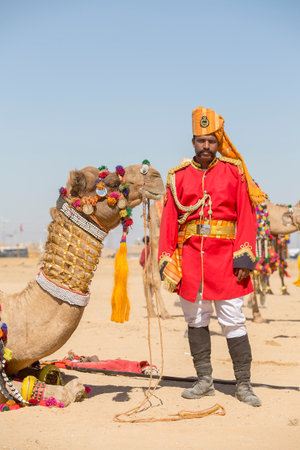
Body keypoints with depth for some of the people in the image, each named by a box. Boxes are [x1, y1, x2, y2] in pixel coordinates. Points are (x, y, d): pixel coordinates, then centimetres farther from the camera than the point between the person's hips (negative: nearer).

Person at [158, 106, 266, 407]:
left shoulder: (234, 171, 4)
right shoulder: (179, 177, 8)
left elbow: (246, 216, 0)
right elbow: (168, 222, 7)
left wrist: (244, 258, -8)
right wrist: (166, 264, 0)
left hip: (224, 256, -2)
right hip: (190, 257, 2)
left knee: (234, 322, -1)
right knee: (196, 320, 8)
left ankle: (243, 385, 7)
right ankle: (204, 381, 19)